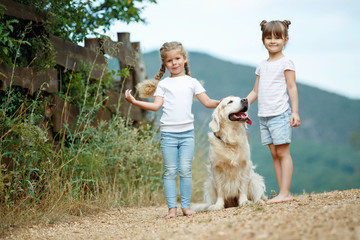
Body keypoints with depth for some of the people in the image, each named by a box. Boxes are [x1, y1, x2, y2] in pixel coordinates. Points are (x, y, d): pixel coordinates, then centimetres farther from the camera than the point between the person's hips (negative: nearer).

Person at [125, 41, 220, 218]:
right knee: (170, 171, -1)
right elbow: (156, 106, 2)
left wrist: (221, 102, -6)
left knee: (185, 170, -4)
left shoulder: (192, 82, 12)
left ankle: (186, 206, 4)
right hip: (168, 133, 0)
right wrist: (134, 101, -9)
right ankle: (172, 207, 0)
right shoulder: (163, 84, 11)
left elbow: (207, 102, 10)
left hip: (187, 132, 0)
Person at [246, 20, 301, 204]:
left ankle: (285, 193, -7)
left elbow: (292, 88, -5)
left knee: (283, 153, -7)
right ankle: (283, 193, 8)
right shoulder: (262, 66, 16)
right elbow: (255, 92, 20)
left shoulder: (285, 63, -2)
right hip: (264, 116, 6)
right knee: (274, 155, 6)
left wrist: (295, 112, -12)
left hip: (280, 114, -6)